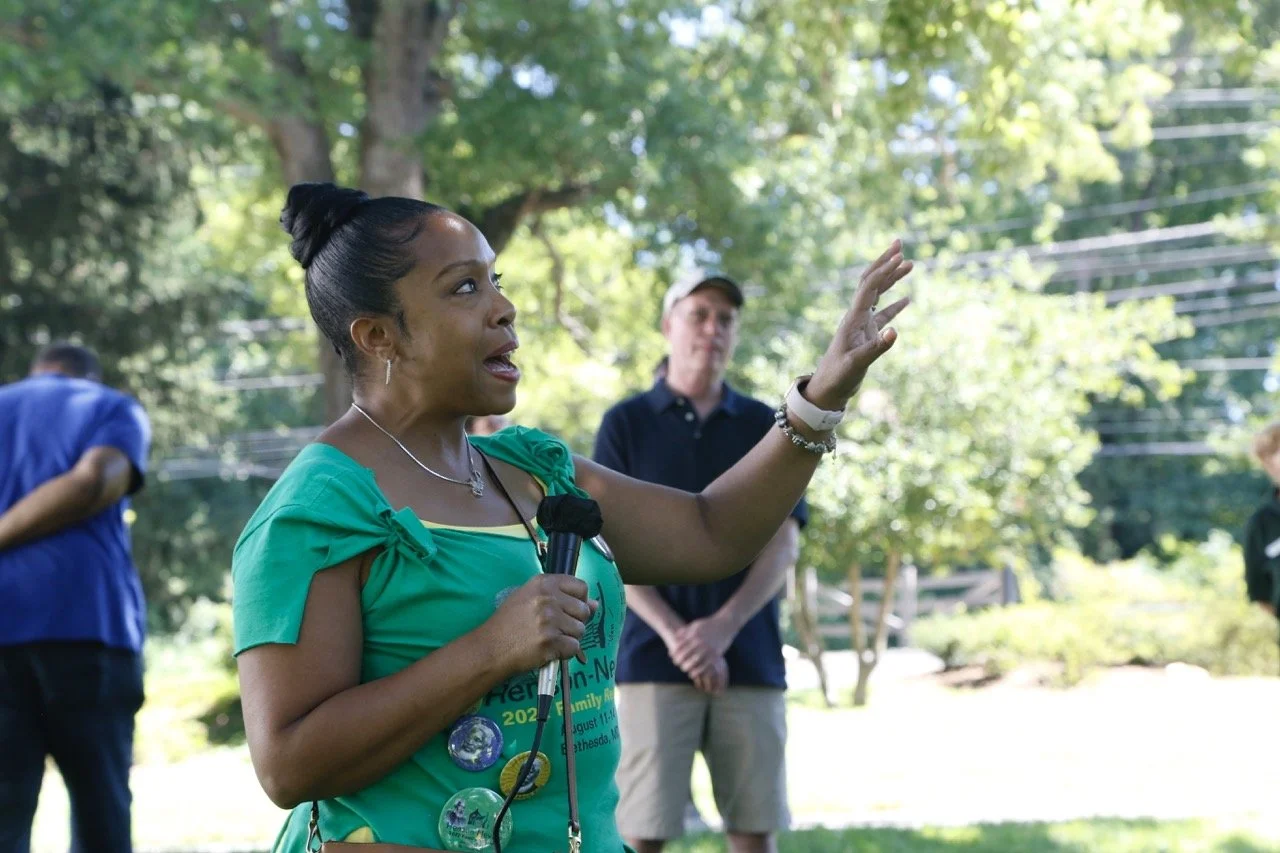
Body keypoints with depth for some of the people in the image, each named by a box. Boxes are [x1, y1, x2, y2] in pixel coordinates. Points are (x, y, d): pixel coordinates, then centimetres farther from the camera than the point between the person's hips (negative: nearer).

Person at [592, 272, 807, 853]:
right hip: (654, 661, -2)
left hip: (751, 661, 2)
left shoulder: (765, 427, 11)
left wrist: (722, 627, -13)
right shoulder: (626, 424, 5)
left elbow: (783, 543, 2)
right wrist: (676, 635, -14)